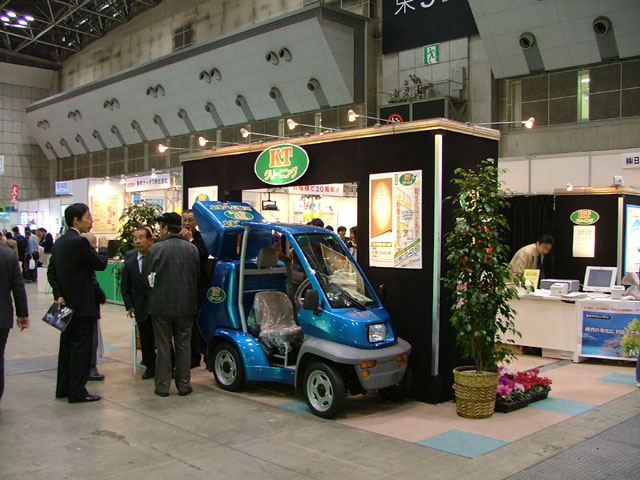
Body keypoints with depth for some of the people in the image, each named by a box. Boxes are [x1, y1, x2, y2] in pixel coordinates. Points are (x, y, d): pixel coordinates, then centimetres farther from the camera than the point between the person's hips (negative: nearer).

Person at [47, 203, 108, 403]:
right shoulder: (80, 242, -18)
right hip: (82, 304, -9)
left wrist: (59, 294, 0)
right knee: (81, 347, -1)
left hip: (67, 303, 9)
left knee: (67, 345, 16)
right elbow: (100, 264, -12)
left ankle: (63, 388, 24)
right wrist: (103, 250, 8)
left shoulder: (59, 242, 10)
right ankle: (77, 391, 5)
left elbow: (51, 271, 7)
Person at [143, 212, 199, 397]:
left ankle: (162, 386, 11)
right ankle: (183, 385, 14)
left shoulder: (155, 249, -10)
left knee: (163, 346, 6)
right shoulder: (192, 249, 0)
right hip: (186, 305, 2)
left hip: (161, 305, -2)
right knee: (183, 345, 10)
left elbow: (146, 276, -4)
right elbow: (197, 276, 6)